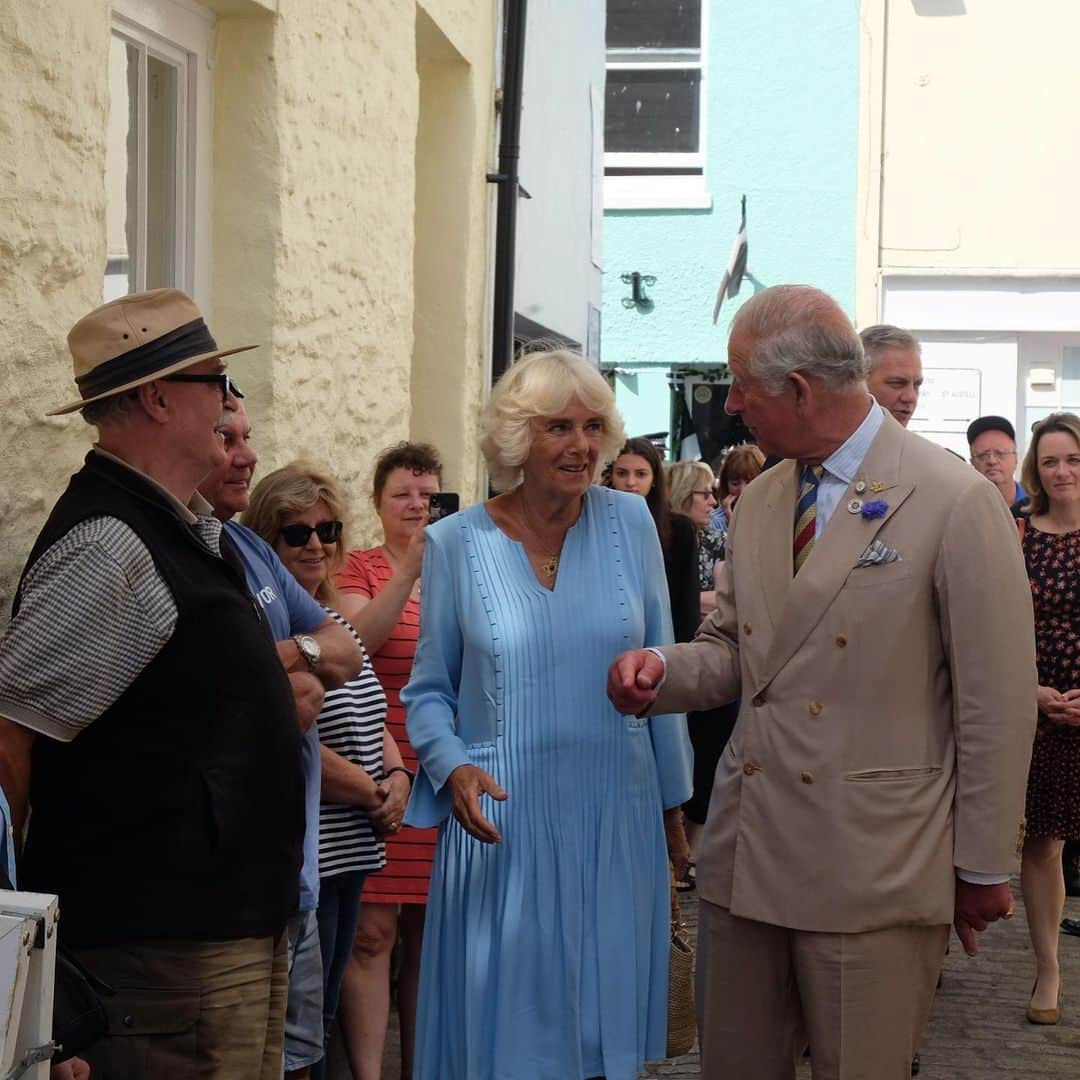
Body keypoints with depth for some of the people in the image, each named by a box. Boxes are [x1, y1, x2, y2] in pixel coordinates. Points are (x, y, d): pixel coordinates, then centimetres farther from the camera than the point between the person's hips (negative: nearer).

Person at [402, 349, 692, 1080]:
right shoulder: (457, 542, -4)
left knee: (605, 1019, 10)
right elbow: (429, 690, 4)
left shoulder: (629, 521, 0)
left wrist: (674, 807, 9)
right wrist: (453, 769, -15)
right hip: (504, 818, -1)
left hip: (616, 815, 2)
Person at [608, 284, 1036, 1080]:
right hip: (746, 850, 6)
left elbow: (998, 703, -8)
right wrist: (663, 669, -3)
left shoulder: (957, 503, -11)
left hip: (873, 864, -6)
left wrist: (982, 869, -5)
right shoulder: (760, 502, 11)